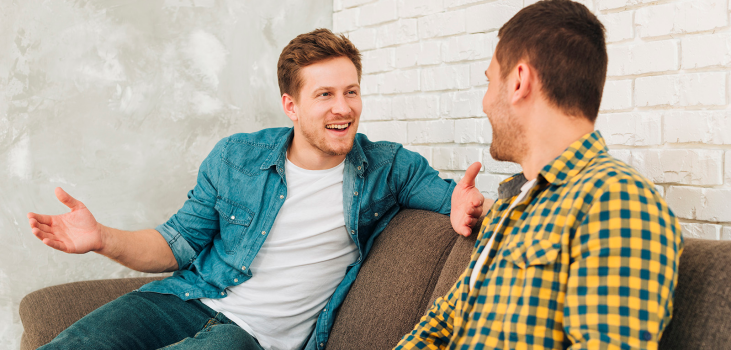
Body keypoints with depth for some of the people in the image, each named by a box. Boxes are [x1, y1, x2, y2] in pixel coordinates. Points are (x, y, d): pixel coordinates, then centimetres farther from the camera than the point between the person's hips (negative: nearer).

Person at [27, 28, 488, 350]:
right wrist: (104, 239, -9)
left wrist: (465, 212, -23)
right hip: (189, 301, 3)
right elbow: (180, 244, 10)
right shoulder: (235, 158, 5)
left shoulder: (388, 168, 1)